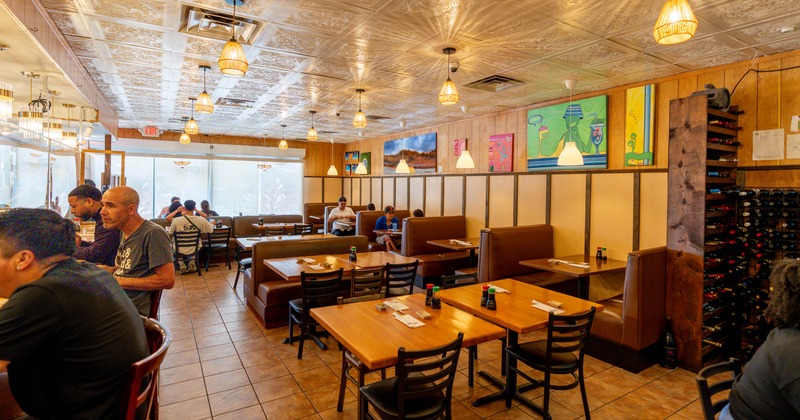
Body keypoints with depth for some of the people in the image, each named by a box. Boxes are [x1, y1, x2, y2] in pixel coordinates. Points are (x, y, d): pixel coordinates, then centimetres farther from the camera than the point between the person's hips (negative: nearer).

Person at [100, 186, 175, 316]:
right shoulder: (125, 233, 14)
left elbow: (167, 280, -21)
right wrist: (110, 270, 6)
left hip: (135, 310, -8)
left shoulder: (153, 233, -16)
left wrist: (120, 281, -14)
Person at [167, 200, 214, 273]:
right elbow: (211, 230, -1)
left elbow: (170, 233, -1)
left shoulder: (176, 220, -19)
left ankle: (181, 264, 17)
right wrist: (212, 223, 22)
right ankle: (192, 262, 20)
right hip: (195, 249, 1)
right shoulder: (202, 220, -17)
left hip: (180, 250, -1)